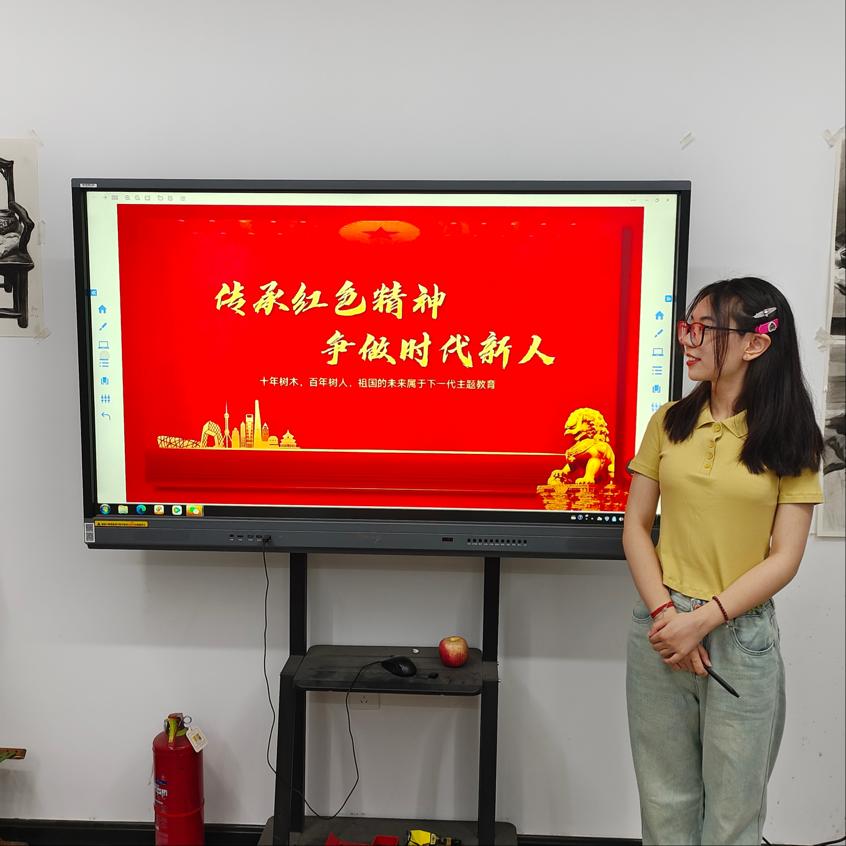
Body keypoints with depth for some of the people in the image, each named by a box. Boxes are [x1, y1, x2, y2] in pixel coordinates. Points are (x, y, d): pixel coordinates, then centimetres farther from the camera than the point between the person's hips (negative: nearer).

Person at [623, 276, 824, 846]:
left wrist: (701, 620, -15)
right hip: (661, 628, 2)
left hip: (742, 636, -2)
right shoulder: (669, 423, 3)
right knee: (665, 800, 14)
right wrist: (664, 612, -9)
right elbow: (636, 527, 3)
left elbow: (784, 558, -7)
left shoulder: (789, 438, -4)